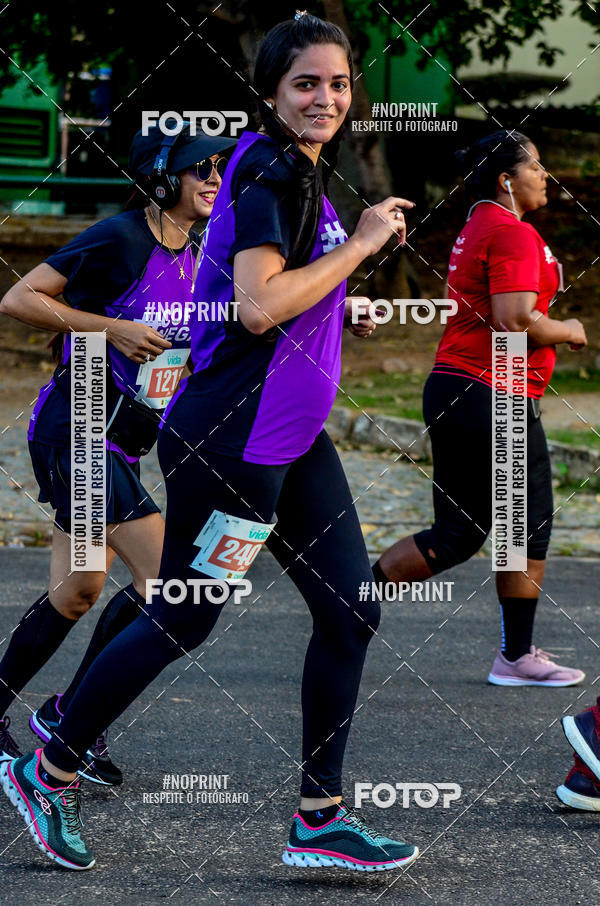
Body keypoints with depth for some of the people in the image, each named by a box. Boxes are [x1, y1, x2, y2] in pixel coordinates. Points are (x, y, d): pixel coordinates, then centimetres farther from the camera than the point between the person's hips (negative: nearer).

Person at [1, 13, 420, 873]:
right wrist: (360, 243, -20)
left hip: (293, 440, 10)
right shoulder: (268, 173, -17)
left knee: (350, 610, 5)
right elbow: (259, 305, -29)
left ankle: (321, 819, 12)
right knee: (180, 622, 1)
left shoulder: (302, 174, 13)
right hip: (230, 443, -10)